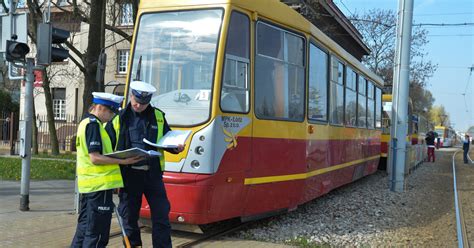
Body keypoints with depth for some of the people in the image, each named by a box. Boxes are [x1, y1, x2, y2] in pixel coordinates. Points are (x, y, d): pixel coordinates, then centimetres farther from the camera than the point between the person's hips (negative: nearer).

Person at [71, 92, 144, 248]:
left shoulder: (86, 123, 18)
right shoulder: (93, 124, -14)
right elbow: (95, 158, -21)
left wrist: (118, 157, 16)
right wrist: (122, 161, -22)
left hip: (89, 185, 10)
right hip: (100, 184, -10)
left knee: (85, 226, 19)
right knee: (97, 232, -4)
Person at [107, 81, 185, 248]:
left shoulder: (158, 117, 7)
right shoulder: (119, 119, 2)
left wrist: (176, 148, -5)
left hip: (152, 173, 1)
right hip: (129, 174, -1)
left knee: (161, 215, 3)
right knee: (129, 217, 9)